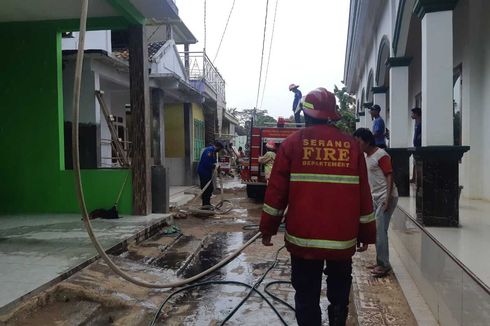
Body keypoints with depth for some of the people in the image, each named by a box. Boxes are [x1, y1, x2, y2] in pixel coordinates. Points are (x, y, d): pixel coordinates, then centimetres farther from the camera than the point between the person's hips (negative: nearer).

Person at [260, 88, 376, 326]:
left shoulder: (293, 143, -4)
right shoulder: (351, 145, 1)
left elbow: (277, 190, -6)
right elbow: (363, 194, 2)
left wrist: (268, 228, 5)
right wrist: (366, 234, 12)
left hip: (303, 237, -2)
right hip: (343, 238, 2)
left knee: (307, 299, 11)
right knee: (339, 297, 20)